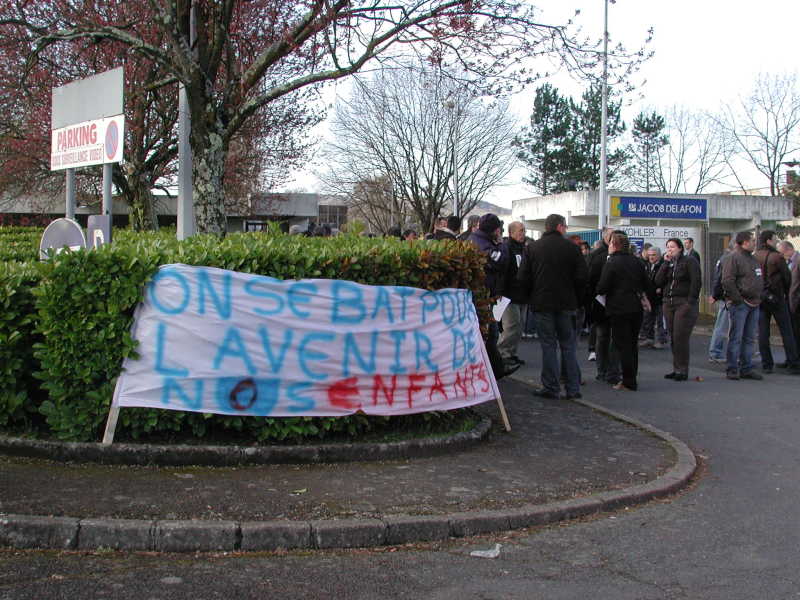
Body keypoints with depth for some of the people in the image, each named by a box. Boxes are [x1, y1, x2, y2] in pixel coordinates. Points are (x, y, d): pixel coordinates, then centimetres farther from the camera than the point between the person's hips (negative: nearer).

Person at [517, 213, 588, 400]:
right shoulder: (571, 247, -2)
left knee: (548, 345, 4)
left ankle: (551, 388, 4)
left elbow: (522, 278, -4)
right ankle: (573, 388, 10)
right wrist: (576, 298, 9)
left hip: (542, 304, 0)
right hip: (566, 304, 0)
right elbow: (582, 276, -5)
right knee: (568, 345, 9)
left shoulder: (532, 248, 0)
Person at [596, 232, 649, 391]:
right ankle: (631, 378, 21)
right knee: (632, 344, 15)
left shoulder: (611, 263, -12)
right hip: (636, 308, 6)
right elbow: (647, 284, 11)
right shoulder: (637, 262, 7)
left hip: (618, 310, -6)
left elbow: (602, 288, -15)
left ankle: (628, 382, -1)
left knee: (622, 345, -1)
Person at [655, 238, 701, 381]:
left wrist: (690, 301, -16)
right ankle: (676, 369, 12)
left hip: (684, 303, -6)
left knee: (680, 338, -10)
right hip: (668, 303, 6)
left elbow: (696, 282, -10)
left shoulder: (689, 261, -2)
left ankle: (683, 370, -5)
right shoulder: (668, 263, 17)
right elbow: (658, 281, 4)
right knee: (673, 338, 7)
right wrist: (666, 263, -3)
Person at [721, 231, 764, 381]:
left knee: (749, 339, 11)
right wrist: (737, 299, -17)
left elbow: (760, 280, 26)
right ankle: (732, 370, 0)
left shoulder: (753, 259, 18)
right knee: (736, 338, -5)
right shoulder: (733, 258, -9)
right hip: (739, 304, -8)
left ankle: (746, 369, 17)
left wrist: (760, 296, 14)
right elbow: (727, 281, -17)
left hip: (754, 304, 8)